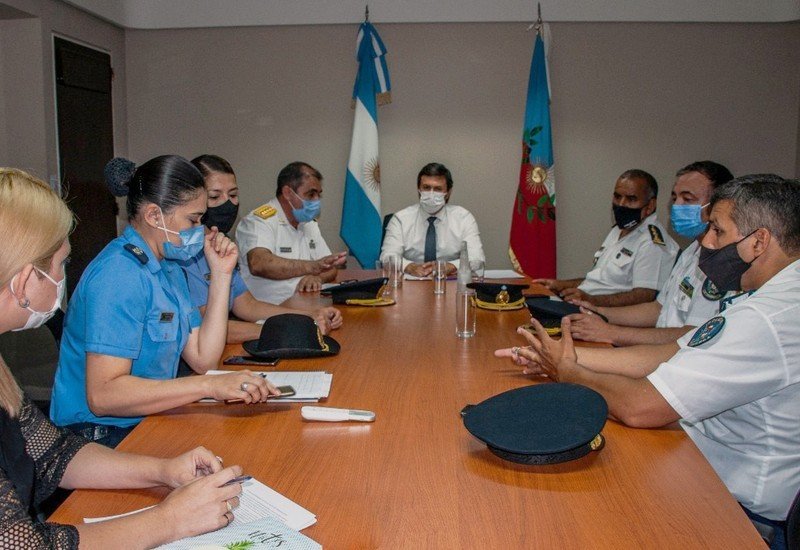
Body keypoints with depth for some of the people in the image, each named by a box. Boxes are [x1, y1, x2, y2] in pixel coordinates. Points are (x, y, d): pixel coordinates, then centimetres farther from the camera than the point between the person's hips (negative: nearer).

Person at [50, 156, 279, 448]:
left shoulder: (170, 268, 10)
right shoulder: (119, 275, -19)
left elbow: (202, 359, 3)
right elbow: (102, 395, -27)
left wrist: (221, 274, 1)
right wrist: (210, 386, -32)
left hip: (143, 425, 9)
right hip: (103, 437, -8)